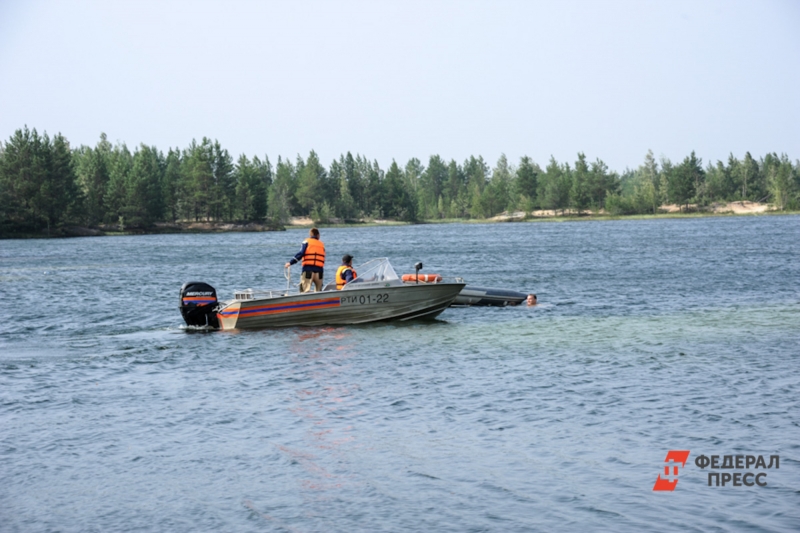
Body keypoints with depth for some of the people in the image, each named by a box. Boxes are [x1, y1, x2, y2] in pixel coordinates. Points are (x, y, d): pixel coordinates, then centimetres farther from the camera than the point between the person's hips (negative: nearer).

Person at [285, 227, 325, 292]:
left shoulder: (307, 242, 7)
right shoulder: (322, 244, 19)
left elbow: (301, 253, -6)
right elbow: (323, 259, 16)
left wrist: (290, 262, -6)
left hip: (308, 270, -4)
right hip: (319, 270, 4)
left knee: (305, 290, -9)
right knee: (318, 292, 14)